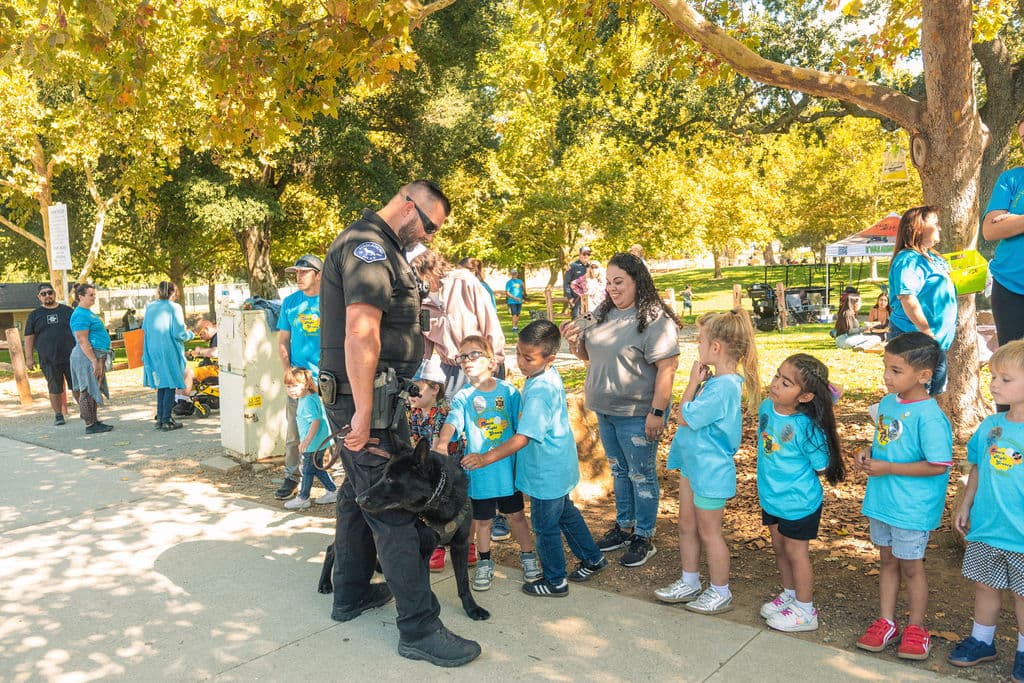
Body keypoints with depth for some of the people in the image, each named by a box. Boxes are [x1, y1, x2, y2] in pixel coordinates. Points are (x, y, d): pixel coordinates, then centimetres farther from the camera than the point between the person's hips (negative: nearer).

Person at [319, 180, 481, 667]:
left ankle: (351, 594, 34)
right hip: (366, 399, -11)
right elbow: (361, 331, -26)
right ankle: (419, 628, 2)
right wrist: (364, 411, -28)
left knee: (359, 494, 19)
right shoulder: (368, 245, -16)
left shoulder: (379, 248, 18)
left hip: (371, 398, 11)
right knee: (395, 510, -6)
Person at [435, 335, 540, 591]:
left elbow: (522, 426, 3)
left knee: (515, 514, 14)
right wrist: (442, 442, -42)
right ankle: (484, 563, 31)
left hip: (508, 466, 0)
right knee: (482, 519, 12)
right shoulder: (463, 397, -5)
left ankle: (528, 555, 34)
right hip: (480, 470, 0)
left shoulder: (508, 390, -3)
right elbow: (452, 421, -23)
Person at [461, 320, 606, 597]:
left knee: (545, 526, 9)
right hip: (558, 467, 10)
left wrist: (486, 458, -31)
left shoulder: (539, 392, -31)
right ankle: (592, 558, 43)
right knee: (565, 513, 26)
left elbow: (523, 437, -32)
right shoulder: (550, 375, -1)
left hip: (546, 473, -10)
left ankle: (555, 582, 27)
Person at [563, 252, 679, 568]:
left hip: (637, 414, -8)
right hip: (605, 411, 8)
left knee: (641, 476, 7)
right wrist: (574, 341, -6)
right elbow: (588, 354, 16)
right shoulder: (603, 313, 6)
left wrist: (657, 412, -24)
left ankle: (644, 538, 21)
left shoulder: (654, 319, -18)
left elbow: (667, 367, -21)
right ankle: (623, 527, 36)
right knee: (618, 471, 20)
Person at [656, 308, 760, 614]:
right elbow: (690, 412, 8)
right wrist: (698, 380, -4)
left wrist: (693, 380, -15)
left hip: (710, 470, -9)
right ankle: (689, 583, 36)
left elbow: (684, 417, -22)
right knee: (687, 525, 20)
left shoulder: (723, 387, -28)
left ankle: (720, 593, 26)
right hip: (694, 463, 9)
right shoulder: (717, 379, 1)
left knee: (708, 532, 7)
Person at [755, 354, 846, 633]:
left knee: (795, 551, 8)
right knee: (779, 547, 21)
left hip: (799, 502, -7)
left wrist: (794, 477, -7)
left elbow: (823, 466, -16)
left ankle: (805, 611, 27)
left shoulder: (806, 427, -28)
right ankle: (789, 594, 42)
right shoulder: (766, 407, -9)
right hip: (771, 497, 7)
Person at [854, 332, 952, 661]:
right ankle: (886, 622, 32)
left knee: (910, 566, 9)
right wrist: (868, 453, -4)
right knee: (887, 560, 18)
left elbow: (938, 465, -23)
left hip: (912, 507, -7)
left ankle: (916, 628, 28)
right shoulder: (887, 403, 2)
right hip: (881, 499, 7)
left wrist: (888, 468, -22)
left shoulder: (929, 416, -23)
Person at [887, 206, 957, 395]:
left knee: (937, 393, 17)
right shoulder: (909, 259, -16)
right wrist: (928, 333, -25)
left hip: (937, 340, 10)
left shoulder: (932, 257, 15)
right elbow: (907, 299, -25)